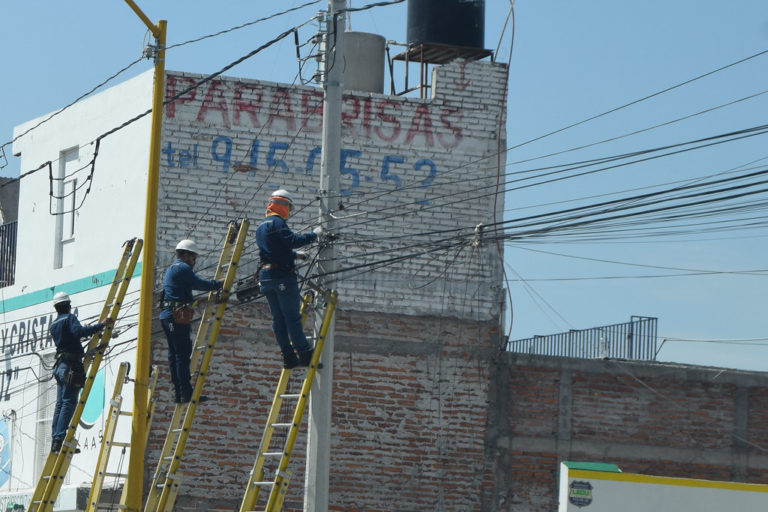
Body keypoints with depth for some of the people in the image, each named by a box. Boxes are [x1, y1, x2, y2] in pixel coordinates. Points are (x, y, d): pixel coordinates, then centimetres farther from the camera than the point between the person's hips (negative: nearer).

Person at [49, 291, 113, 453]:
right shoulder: (69, 318, -4)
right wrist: (101, 325, -25)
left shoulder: (53, 326, 21)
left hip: (59, 365, 8)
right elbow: (79, 331, -23)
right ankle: (60, 440, -20)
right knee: (69, 402, -12)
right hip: (71, 365, -8)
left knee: (60, 404, 8)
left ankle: (55, 441, 3)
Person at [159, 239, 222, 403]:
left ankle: (178, 393, 8)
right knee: (183, 353, -11)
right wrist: (219, 284, -1)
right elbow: (199, 284, -13)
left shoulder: (170, 269, 24)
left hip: (166, 316, 10)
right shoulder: (183, 268, -7)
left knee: (174, 353, 9)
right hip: (177, 316, -10)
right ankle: (186, 393, -13)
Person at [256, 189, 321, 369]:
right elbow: (292, 241, -22)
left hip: (265, 277, 8)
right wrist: (313, 235, -12)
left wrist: (295, 254, 30)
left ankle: (288, 356, 5)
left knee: (278, 319, 7)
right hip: (282, 276, -8)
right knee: (293, 317, -8)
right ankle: (304, 354, -9)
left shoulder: (261, 228, 21)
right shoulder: (277, 223, -9)